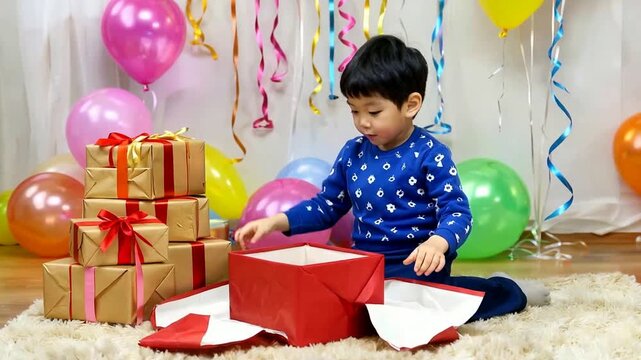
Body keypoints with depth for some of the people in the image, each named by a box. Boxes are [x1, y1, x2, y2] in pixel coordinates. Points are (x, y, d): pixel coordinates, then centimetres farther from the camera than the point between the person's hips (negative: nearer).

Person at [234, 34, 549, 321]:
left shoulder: (430, 153, -9)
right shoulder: (352, 153, 8)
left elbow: (457, 212, -15)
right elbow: (326, 206, 16)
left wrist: (437, 243, -37)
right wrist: (276, 222, 2)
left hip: (416, 264, -6)